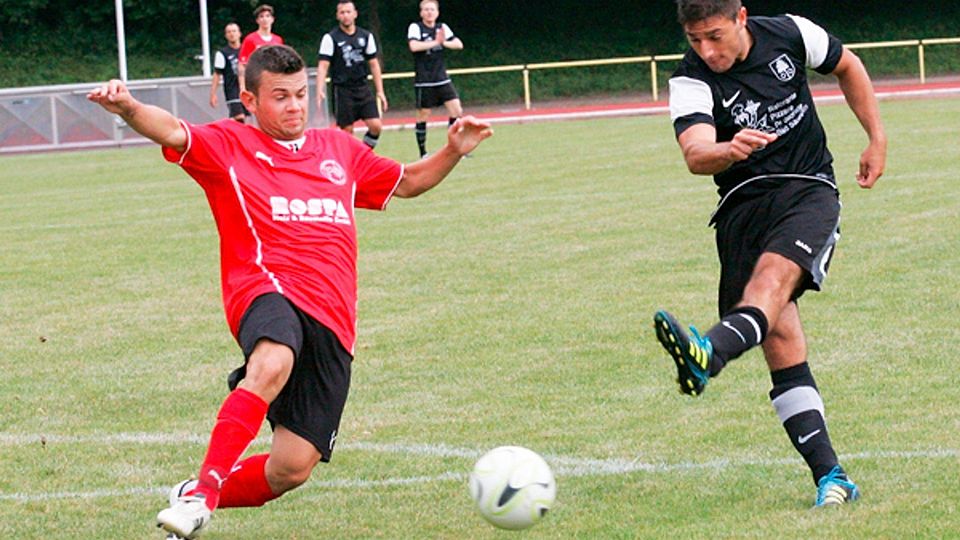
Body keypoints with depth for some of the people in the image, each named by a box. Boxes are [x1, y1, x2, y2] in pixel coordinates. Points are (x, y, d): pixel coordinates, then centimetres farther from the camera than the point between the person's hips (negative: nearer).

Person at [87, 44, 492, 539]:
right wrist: (129, 109, -31)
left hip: (331, 322, 5)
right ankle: (203, 490, -39)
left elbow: (407, 183, 38)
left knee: (292, 469, -4)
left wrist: (453, 152, 19)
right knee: (273, 363, -42)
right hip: (268, 294, -5)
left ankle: (197, 498, 22)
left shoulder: (339, 149, 25)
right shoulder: (229, 146, 9)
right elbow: (172, 133, -10)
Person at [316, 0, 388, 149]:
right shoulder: (330, 38, -4)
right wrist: (320, 91, -22)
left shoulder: (366, 36, 8)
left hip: (362, 88, 3)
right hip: (342, 90, -3)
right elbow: (323, 66, -9)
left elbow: (374, 64, 13)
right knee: (347, 131, -2)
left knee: (375, 125, -9)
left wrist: (380, 91, 8)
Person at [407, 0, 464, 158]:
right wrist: (435, 42, -20)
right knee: (423, 115, 1)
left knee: (457, 110, -5)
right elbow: (414, 46, -24)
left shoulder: (442, 27, 8)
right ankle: (423, 153, 11)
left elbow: (459, 44, 2)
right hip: (424, 81, -4)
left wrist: (444, 43, -16)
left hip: (442, 79, 4)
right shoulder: (415, 27, -6)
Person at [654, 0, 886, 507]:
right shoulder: (690, 81, -8)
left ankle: (710, 353, -60)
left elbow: (847, 66, 20)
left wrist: (877, 138, 18)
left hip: (809, 187, -1)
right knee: (781, 345, -11)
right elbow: (695, 154, -27)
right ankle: (830, 477, -11)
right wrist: (728, 150, -49)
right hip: (743, 200, 1)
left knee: (775, 270, -33)